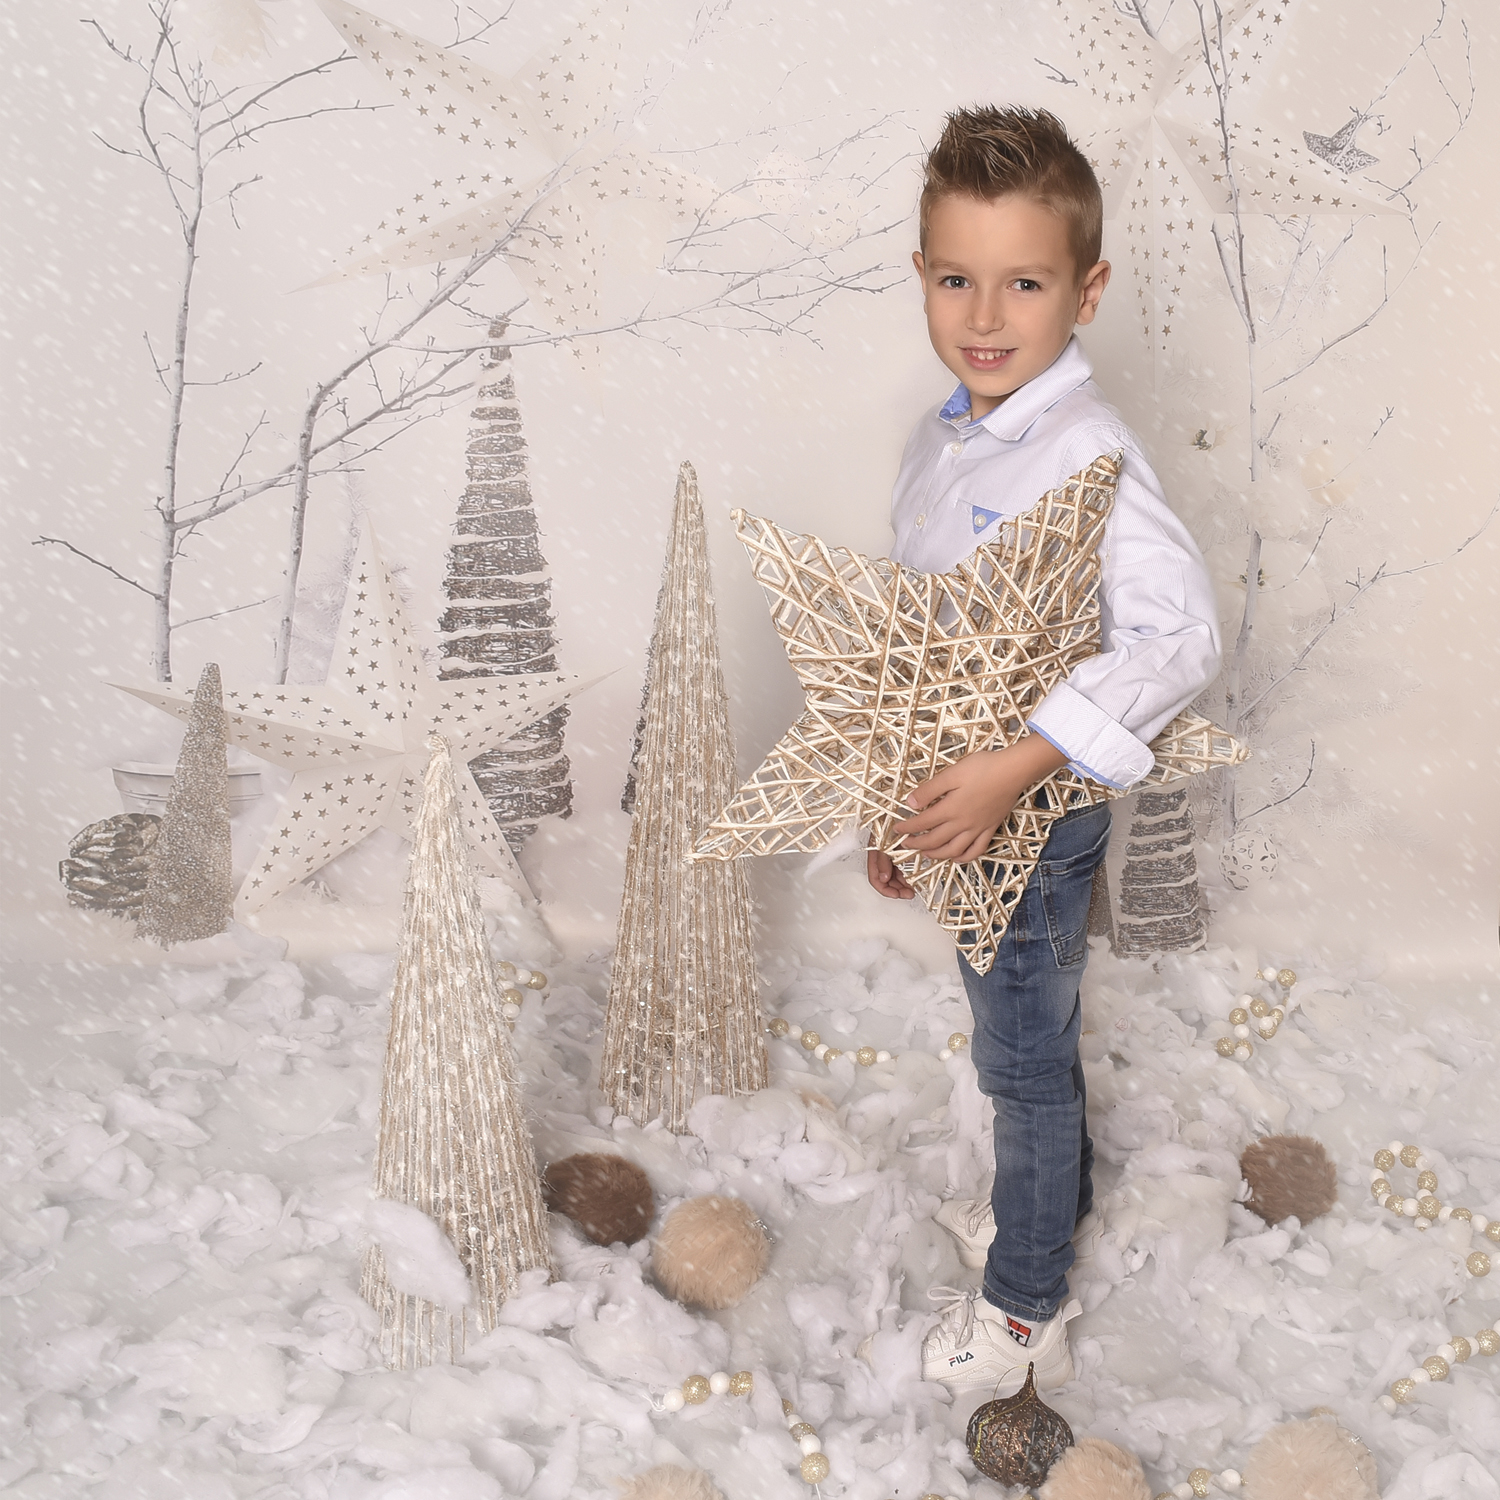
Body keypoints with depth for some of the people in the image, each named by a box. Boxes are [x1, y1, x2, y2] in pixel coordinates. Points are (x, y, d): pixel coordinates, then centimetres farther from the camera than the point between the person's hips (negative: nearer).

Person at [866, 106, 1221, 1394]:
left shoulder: (1089, 456, -24)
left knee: (1024, 1056, 9)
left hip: (1038, 811, -7)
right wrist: (904, 809, 16)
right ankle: (1057, 1201, 49)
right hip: (964, 805, 7)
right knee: (1029, 1035, 25)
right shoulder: (940, 442, 2)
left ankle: (1027, 1312, 29)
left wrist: (1018, 767, -35)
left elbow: (1181, 638, -33)